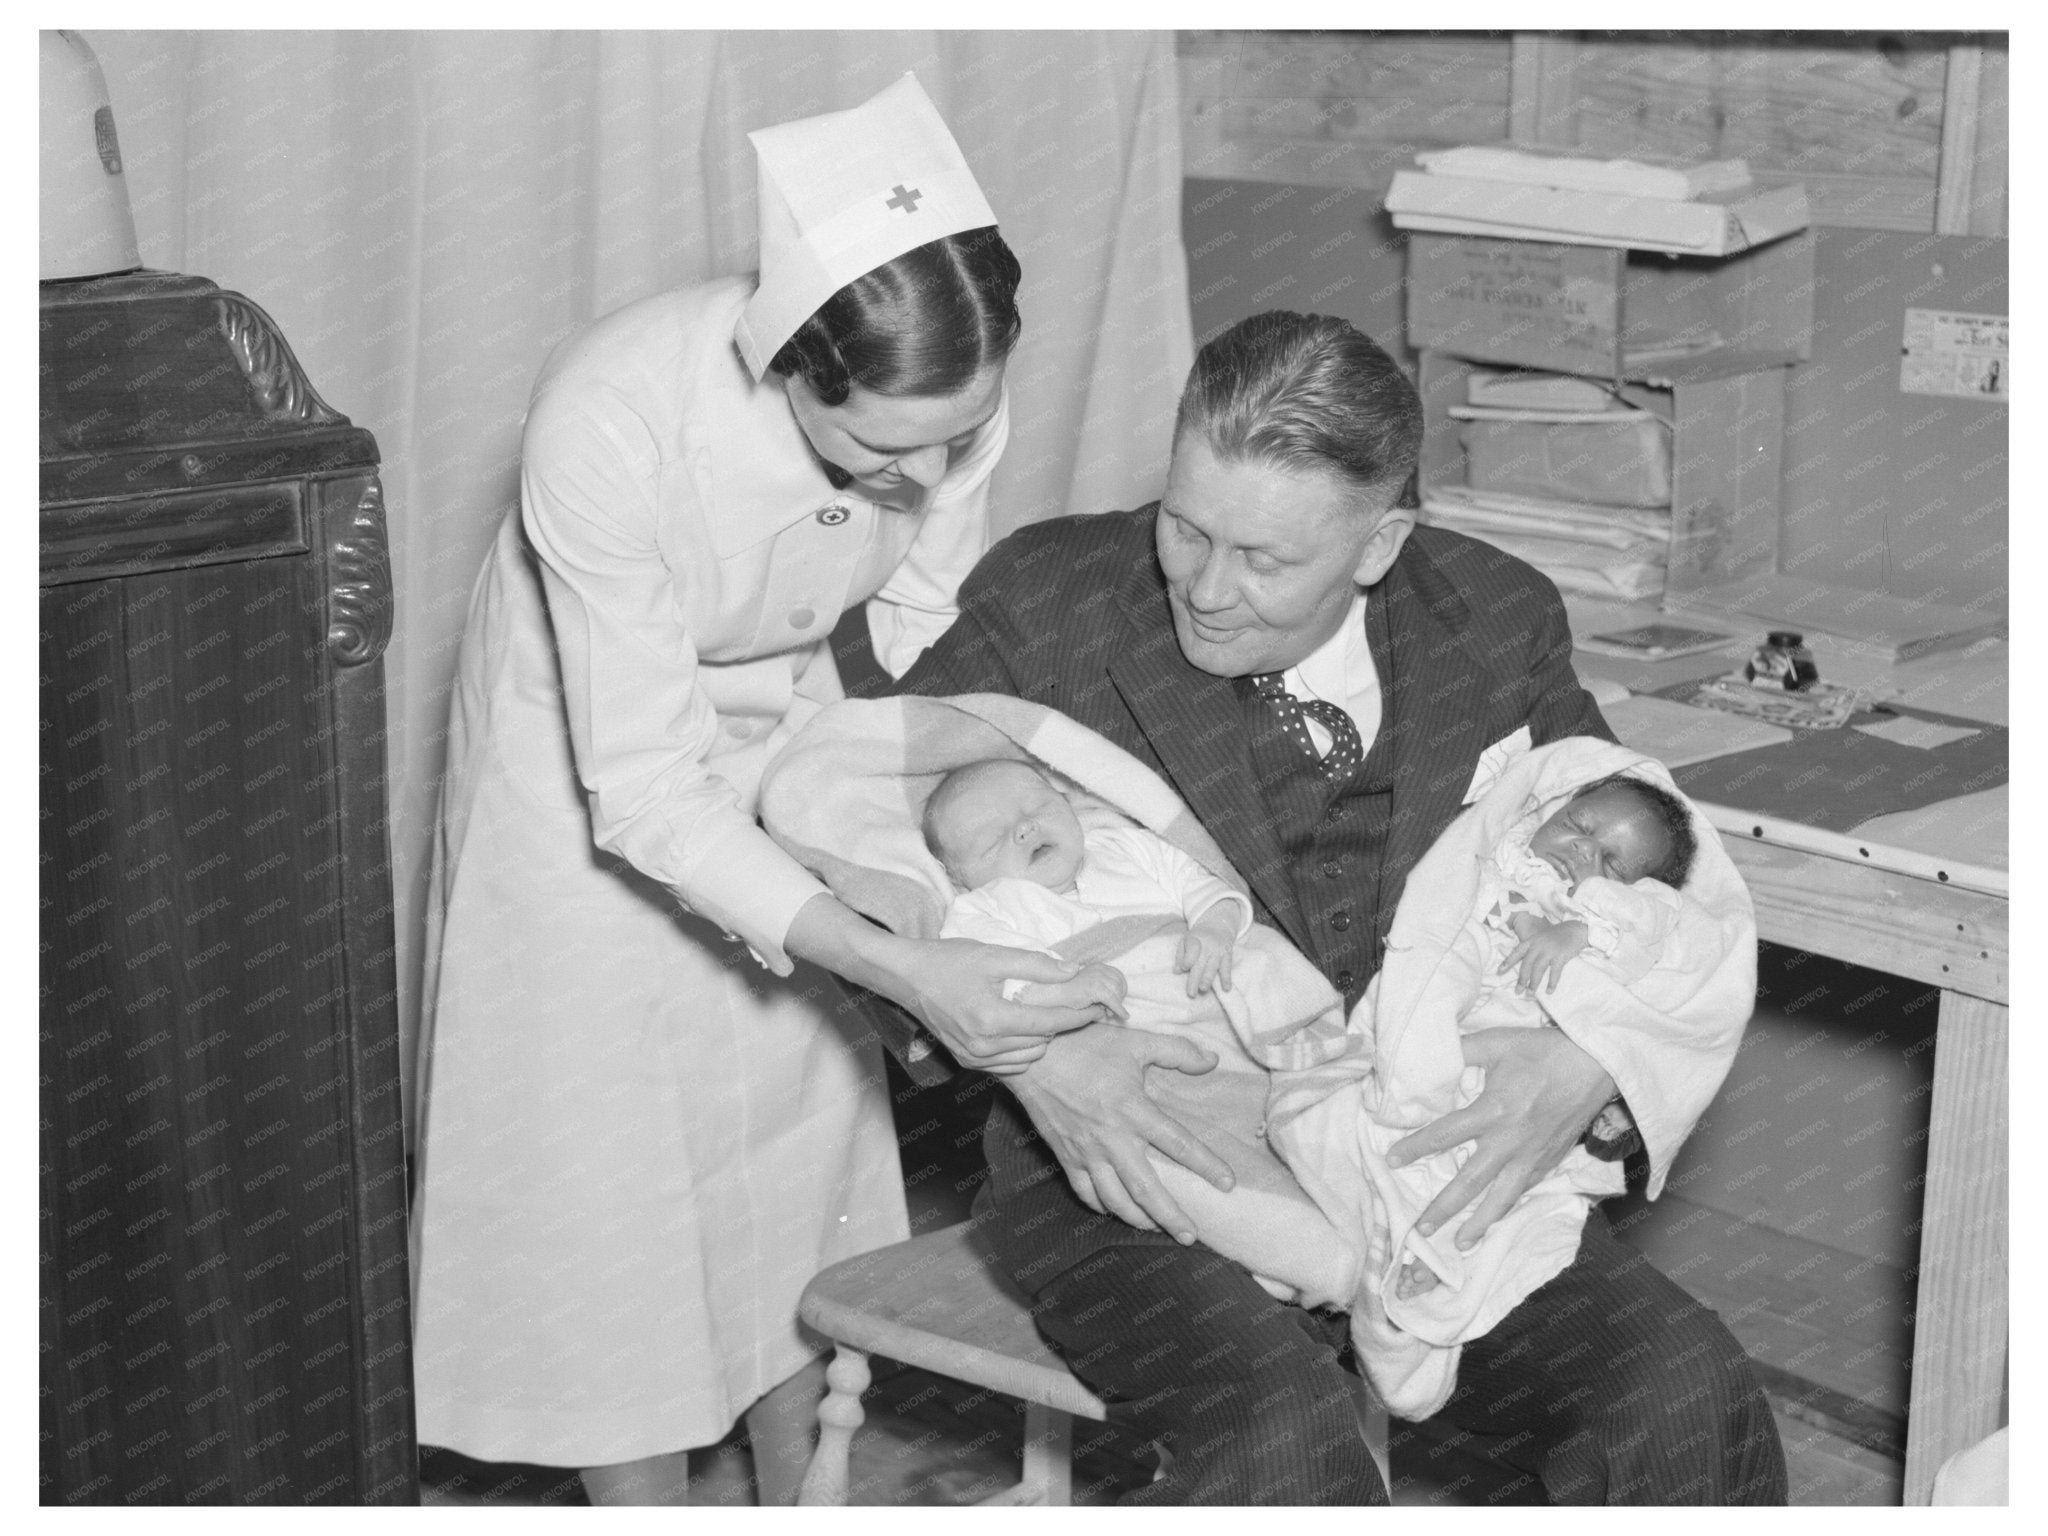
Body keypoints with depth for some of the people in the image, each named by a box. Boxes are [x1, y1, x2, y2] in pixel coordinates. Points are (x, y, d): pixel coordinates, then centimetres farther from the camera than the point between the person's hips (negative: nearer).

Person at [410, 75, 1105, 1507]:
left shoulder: (947, 392, -27)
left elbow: (925, 631, -8)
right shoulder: (613, 420, -40)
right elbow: (644, 796, -35)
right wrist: (901, 966, -41)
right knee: (613, 1161, 3)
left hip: (791, 737, 4)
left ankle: (801, 1496, 33)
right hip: (590, 763, -4)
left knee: (804, 1129, 13)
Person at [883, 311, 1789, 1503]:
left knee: (1687, 1395, -18)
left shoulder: (1496, 620, -1)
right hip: (1137, 1175, -3)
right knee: (1283, 1450, -31)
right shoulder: (1045, 607, -10)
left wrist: (1596, 1060, -16)